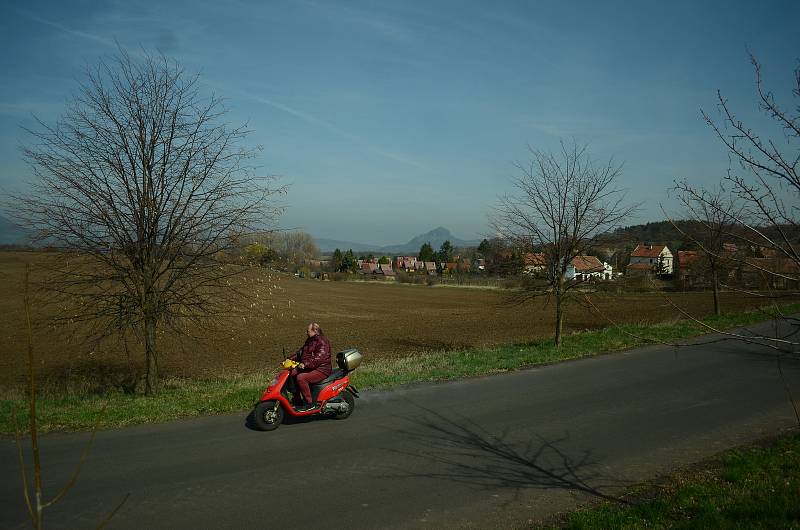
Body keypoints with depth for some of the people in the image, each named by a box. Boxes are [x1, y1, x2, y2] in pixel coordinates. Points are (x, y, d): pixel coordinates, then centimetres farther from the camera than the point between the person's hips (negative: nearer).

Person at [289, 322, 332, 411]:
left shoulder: (322, 342, -15)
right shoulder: (310, 341, 16)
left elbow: (319, 358, -28)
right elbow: (301, 352, 21)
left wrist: (305, 364, -36)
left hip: (321, 370, -10)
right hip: (309, 368, 10)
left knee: (300, 378, -28)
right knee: (292, 374, 3)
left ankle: (309, 403, -21)